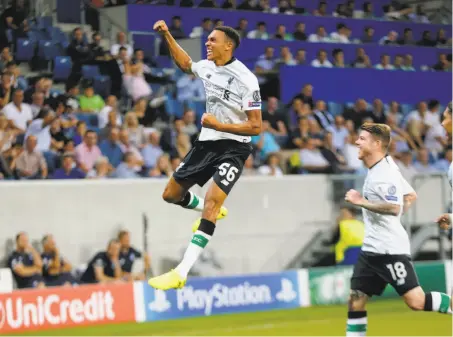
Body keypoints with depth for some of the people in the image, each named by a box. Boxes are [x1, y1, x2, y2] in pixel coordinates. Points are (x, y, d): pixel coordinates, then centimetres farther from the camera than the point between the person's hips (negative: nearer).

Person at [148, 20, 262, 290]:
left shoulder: (246, 80, -19)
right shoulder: (207, 67, 0)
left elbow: (256, 127, -17)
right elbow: (186, 63, 25)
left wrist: (219, 125, -23)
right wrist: (167, 35, 14)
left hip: (233, 147, -7)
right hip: (207, 143, 8)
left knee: (211, 202, -23)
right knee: (171, 194, 14)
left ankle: (181, 273, -27)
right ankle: (213, 211, 45)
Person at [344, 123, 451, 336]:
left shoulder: (384, 173, -16)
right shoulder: (376, 169, 13)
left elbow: (394, 207, -30)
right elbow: (410, 196, 23)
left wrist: (361, 202, -26)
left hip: (390, 250, -10)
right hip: (371, 248, 10)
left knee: (416, 301, -11)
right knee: (355, 301, 4)